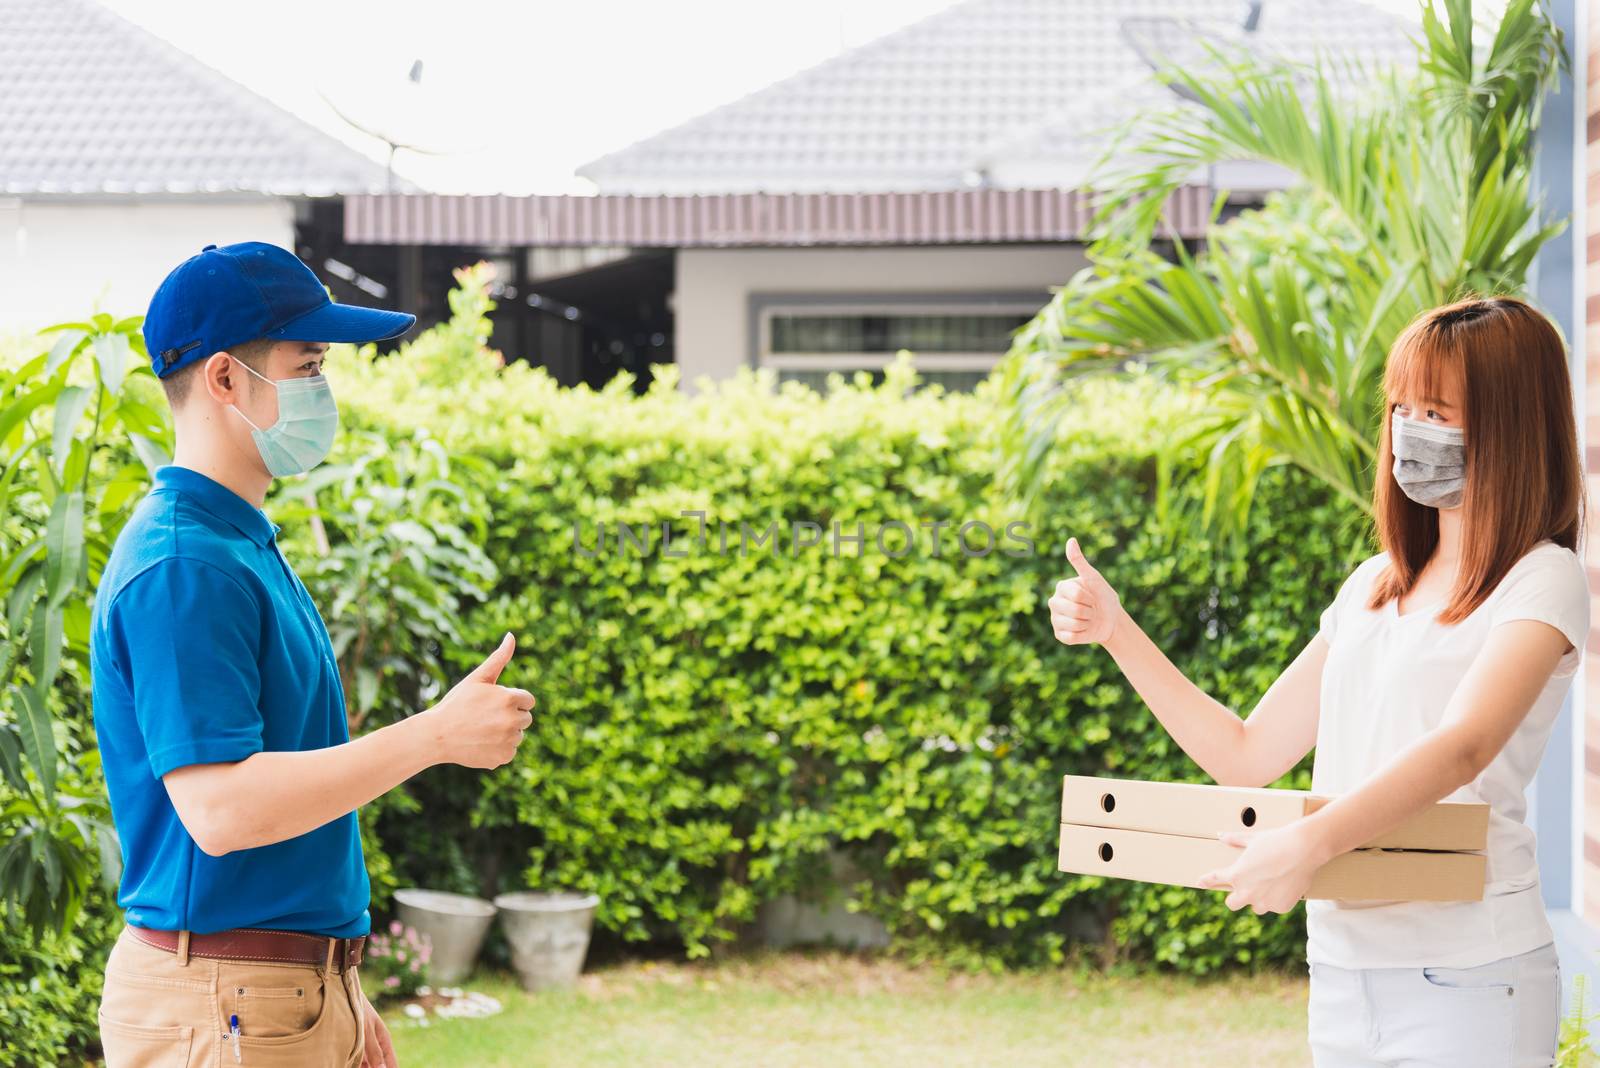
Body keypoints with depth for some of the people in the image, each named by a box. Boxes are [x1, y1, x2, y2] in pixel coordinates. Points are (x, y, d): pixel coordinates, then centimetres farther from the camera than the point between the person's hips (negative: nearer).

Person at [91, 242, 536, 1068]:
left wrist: (340, 1000, 21)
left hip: (297, 996, 9)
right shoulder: (183, 567, -17)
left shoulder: (244, 547, 15)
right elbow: (220, 807, -25)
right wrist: (436, 735, -22)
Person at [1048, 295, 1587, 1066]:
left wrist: (1310, 842, -38)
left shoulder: (1544, 583, -7)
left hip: (1467, 978, -6)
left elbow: (1464, 748, -24)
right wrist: (1116, 631, 7)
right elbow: (1247, 755, 15)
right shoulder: (1373, 586, 14)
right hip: (1340, 969, 6)